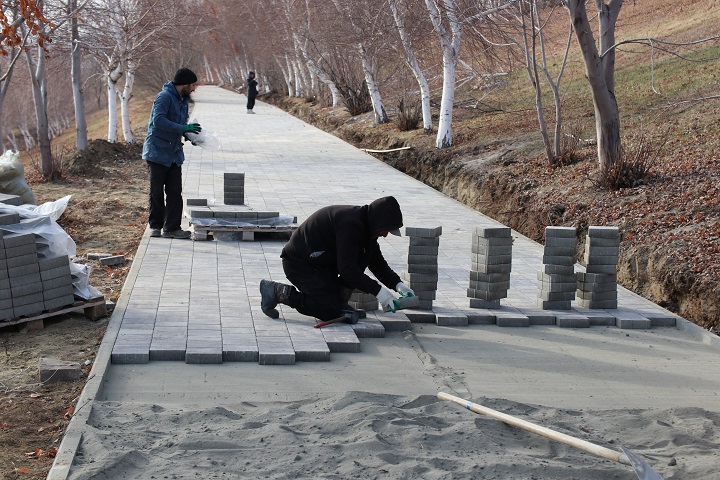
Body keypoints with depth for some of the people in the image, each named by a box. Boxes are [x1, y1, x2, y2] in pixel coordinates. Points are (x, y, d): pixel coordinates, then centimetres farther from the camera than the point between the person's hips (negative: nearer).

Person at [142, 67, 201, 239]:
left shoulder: (183, 100, 14)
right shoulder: (164, 97, -14)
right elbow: (158, 120, -26)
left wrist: (188, 133, 1)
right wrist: (182, 128, -30)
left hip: (175, 154, 8)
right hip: (158, 152, -8)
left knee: (175, 192, 3)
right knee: (157, 192, 4)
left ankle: (171, 228, 6)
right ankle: (156, 226, 15)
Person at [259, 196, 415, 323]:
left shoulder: (365, 225, 4)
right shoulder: (350, 224, -27)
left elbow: (377, 261, 11)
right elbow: (347, 269, -30)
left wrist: (397, 283, -3)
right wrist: (377, 290, -29)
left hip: (322, 261, 10)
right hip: (298, 263, -10)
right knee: (331, 310, -14)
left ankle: (340, 303, 0)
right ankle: (279, 291, -6)